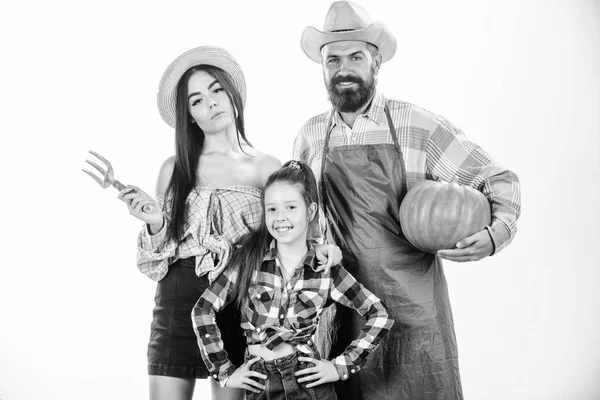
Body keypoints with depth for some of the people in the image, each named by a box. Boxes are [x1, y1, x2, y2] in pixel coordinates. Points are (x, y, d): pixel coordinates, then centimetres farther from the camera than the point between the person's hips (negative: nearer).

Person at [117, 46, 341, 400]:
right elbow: (159, 258, 6)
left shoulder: (267, 168, 0)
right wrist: (155, 223, -12)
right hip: (178, 304, 1)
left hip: (239, 303, -1)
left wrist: (315, 248, -12)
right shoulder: (175, 169, 4)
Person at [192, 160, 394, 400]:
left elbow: (379, 316, 1)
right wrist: (224, 372, -3)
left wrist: (342, 366, -3)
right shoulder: (249, 257, -6)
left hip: (308, 380, 0)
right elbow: (203, 310, -2)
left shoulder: (326, 270, -5)